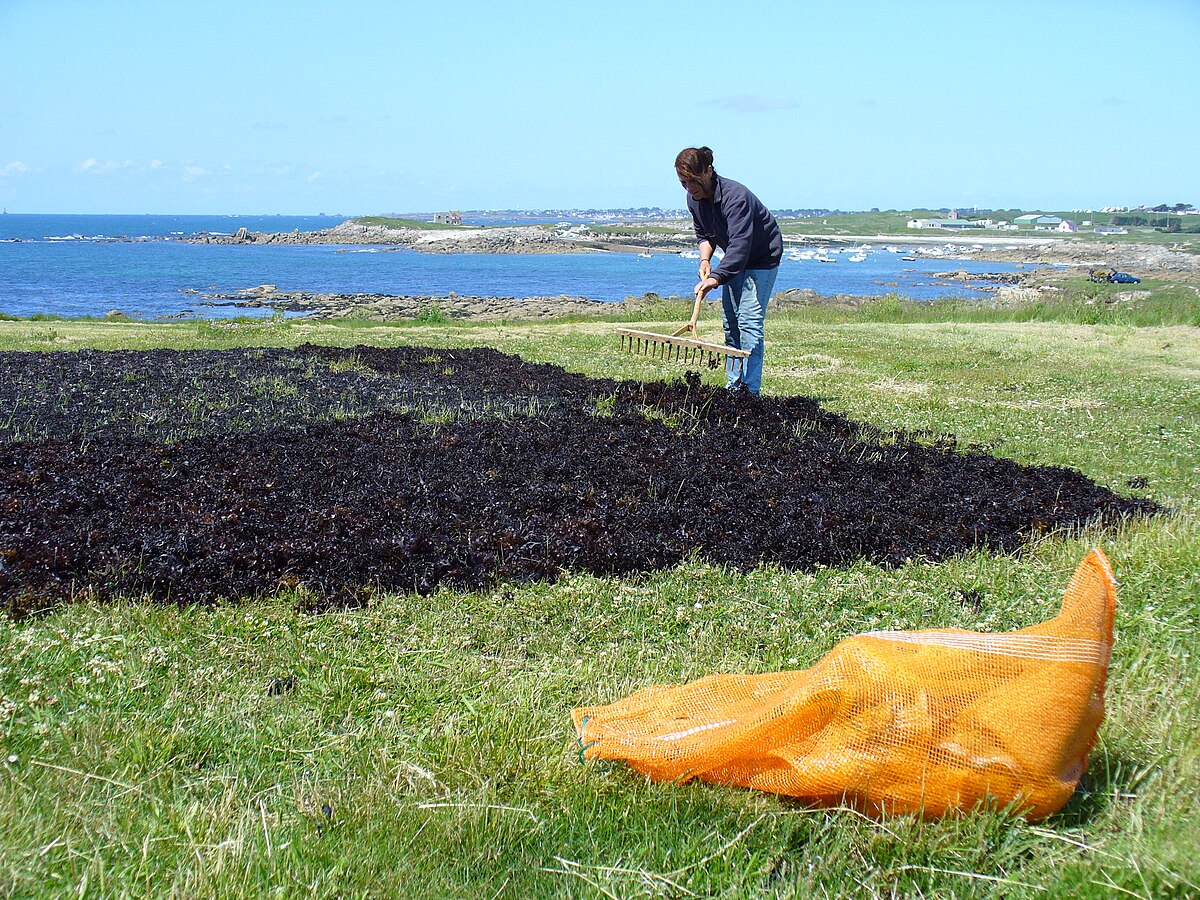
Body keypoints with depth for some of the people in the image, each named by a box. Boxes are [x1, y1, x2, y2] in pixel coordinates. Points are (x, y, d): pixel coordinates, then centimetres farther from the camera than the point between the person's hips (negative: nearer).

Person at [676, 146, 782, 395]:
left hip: (763, 258, -8)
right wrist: (705, 259, -9)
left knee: (749, 321, -16)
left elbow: (740, 246, -42)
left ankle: (750, 391, -16)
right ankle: (733, 386, 13)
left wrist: (716, 277, -51)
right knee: (730, 323, 7)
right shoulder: (694, 199, -7)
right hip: (733, 262, 8)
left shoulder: (735, 197, -33)